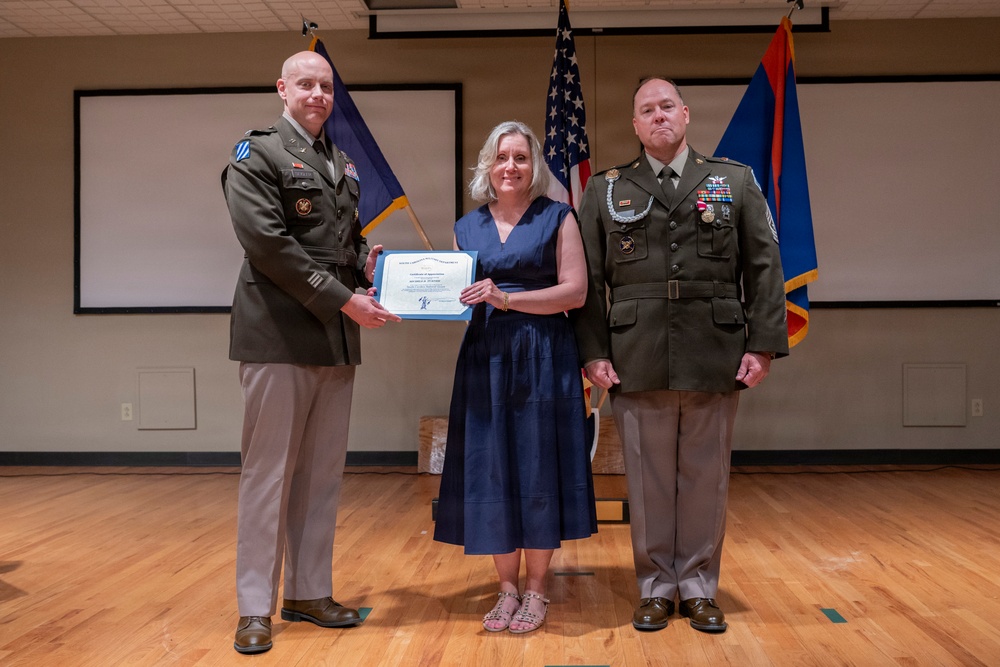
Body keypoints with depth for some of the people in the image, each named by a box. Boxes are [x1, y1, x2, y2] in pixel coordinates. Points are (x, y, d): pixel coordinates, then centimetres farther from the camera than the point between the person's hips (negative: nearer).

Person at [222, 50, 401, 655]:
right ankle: (256, 609, 10)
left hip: (337, 339, 7)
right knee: (268, 473, 0)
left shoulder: (343, 164, 19)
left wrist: (370, 259, 1)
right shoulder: (257, 153, -2)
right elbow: (268, 241, -14)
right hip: (280, 335, -7)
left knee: (323, 475, 10)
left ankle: (310, 593, 22)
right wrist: (344, 299, -16)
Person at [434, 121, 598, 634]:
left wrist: (507, 298, -16)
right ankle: (507, 588, 18)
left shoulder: (557, 218, 2)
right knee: (491, 472, 4)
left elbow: (575, 291, -7)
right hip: (485, 361, 3)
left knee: (537, 470, 1)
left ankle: (535, 591, 14)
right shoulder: (467, 228, 13)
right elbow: (454, 297, 13)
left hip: (544, 361, -3)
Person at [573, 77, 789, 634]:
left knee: (706, 479, 8)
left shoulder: (736, 181, 9)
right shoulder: (605, 190, 9)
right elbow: (589, 279, 6)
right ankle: (656, 588, 21)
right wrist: (593, 352, -2)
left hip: (715, 358, 0)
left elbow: (764, 268, 5)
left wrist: (763, 344, -3)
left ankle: (699, 588, 23)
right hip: (637, 360, 0)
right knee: (648, 479, 6)